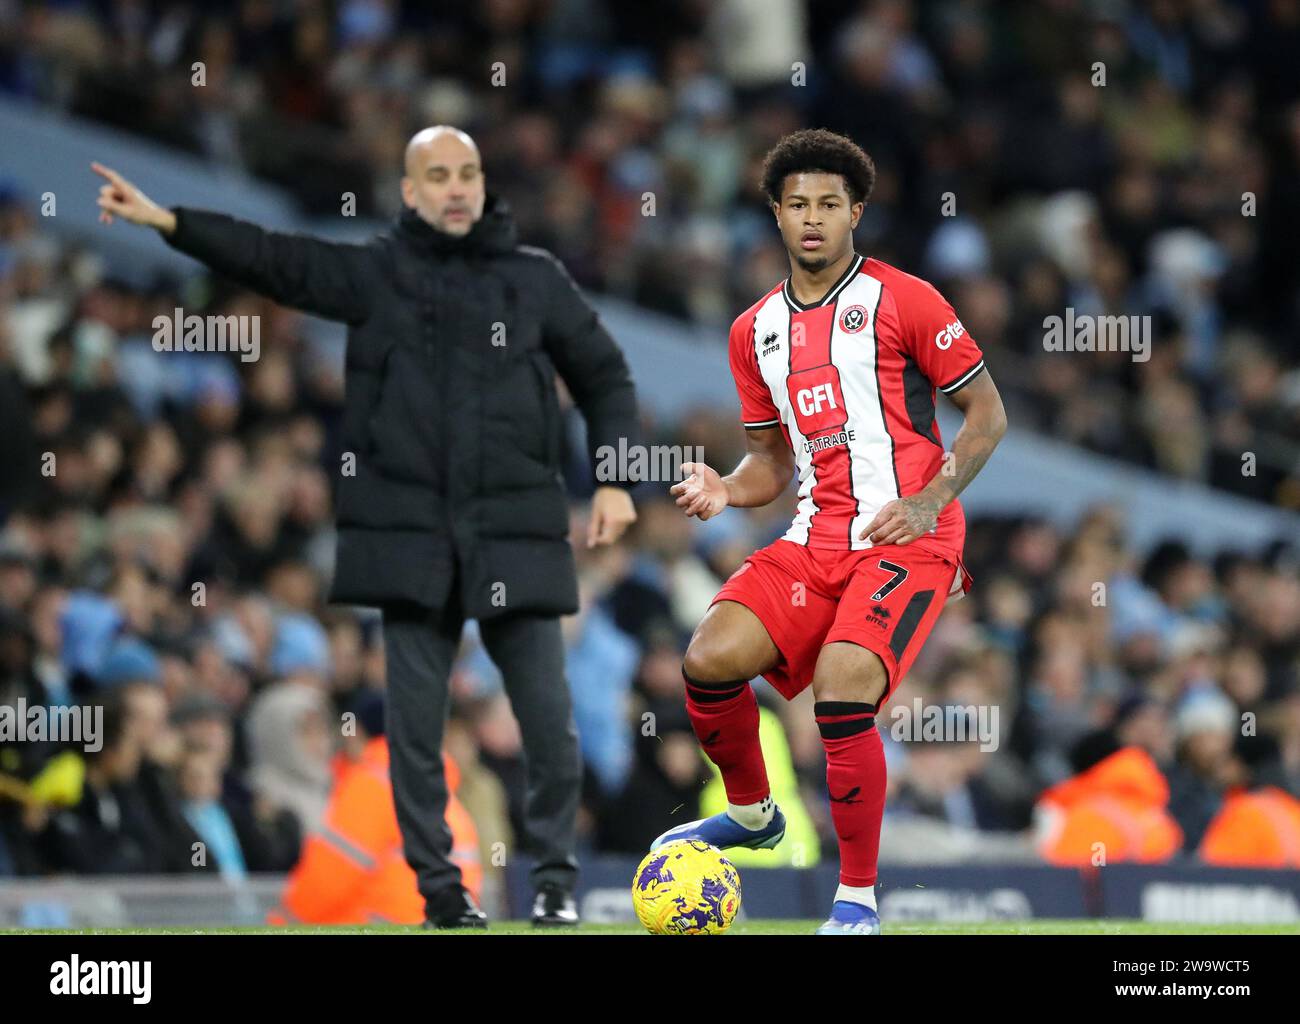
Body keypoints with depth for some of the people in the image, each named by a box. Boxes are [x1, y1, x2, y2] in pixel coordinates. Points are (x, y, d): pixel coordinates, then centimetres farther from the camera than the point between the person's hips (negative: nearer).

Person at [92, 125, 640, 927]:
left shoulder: (537, 280, 7)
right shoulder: (376, 274, 6)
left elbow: (605, 377, 14)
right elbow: (271, 258, -3)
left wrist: (615, 480, 4)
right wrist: (164, 221, -15)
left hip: (519, 534, 0)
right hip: (411, 535, 0)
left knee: (549, 716, -2)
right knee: (416, 724, 1)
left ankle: (556, 880, 11)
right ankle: (440, 885, 9)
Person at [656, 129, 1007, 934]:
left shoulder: (902, 301, -3)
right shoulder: (756, 331, 14)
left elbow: (988, 413, 0)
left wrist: (928, 501, -13)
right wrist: (726, 490, 0)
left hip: (909, 541, -5)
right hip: (816, 541, 5)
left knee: (841, 693, -26)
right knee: (709, 660, -17)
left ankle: (859, 899, -11)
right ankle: (753, 812, 13)